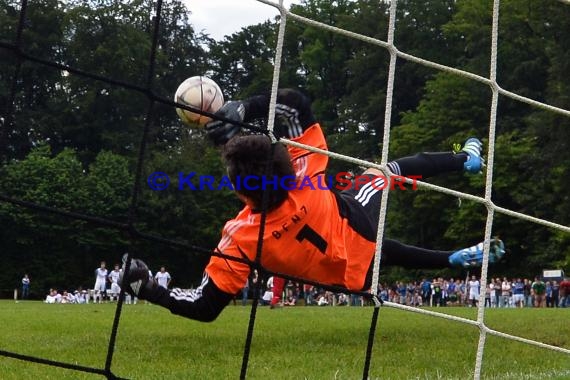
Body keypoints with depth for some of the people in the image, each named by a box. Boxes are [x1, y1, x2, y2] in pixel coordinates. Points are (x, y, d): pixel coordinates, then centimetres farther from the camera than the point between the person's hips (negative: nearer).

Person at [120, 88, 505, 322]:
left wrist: (145, 288, -32)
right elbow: (293, 101, -30)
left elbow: (204, 307, -32)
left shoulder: (240, 237, -39)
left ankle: (463, 257, 48)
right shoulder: (304, 171, -38)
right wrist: (239, 109, -37)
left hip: (346, 271, 0)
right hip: (357, 226, 0)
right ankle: (466, 159, 51)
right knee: (388, 170, 27)